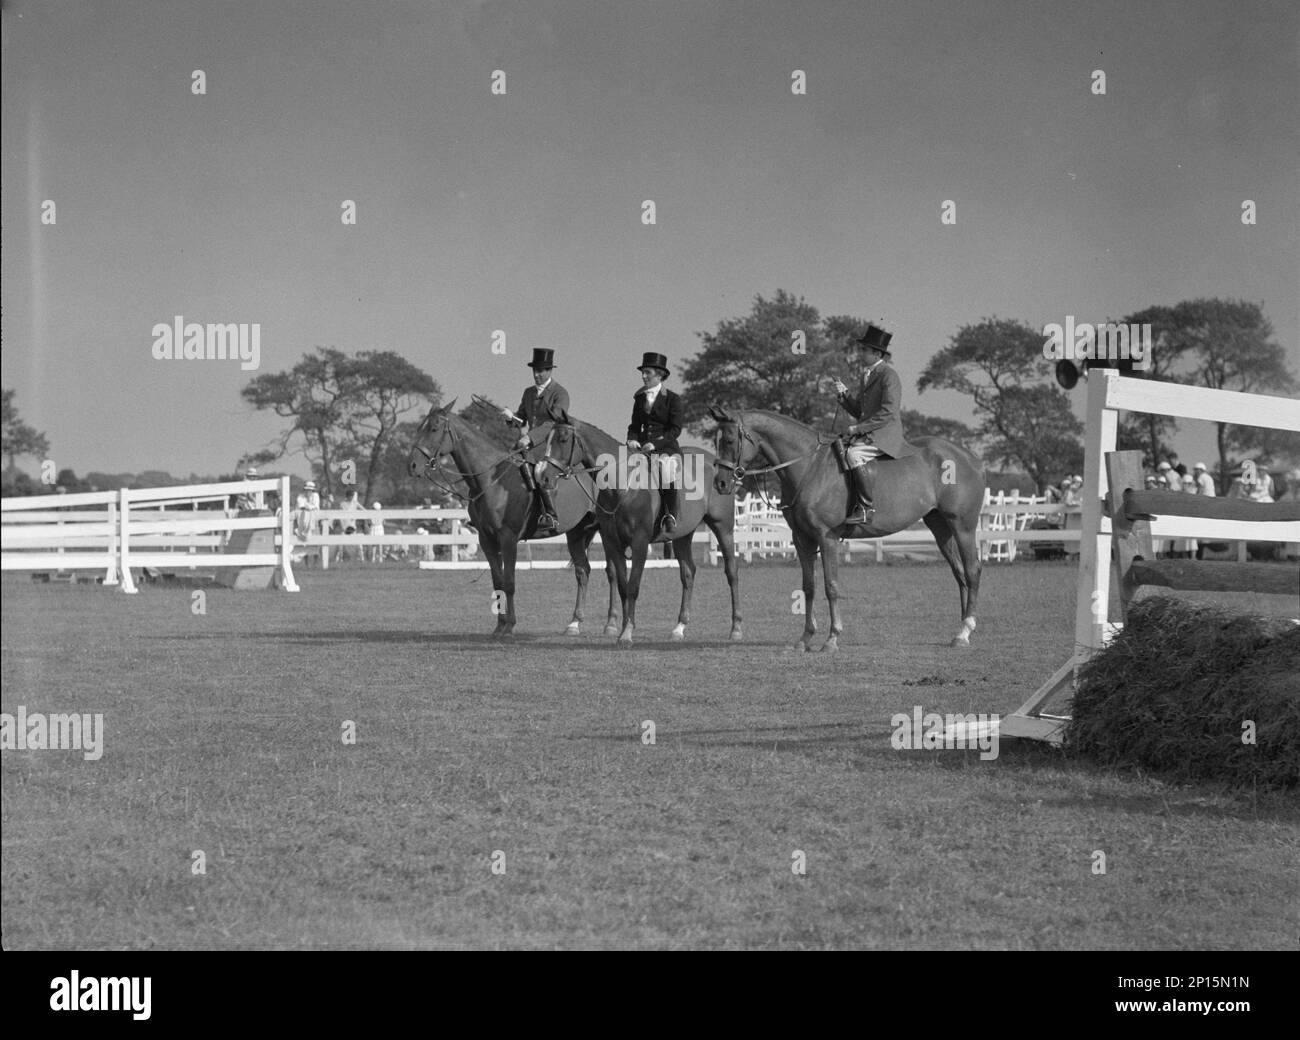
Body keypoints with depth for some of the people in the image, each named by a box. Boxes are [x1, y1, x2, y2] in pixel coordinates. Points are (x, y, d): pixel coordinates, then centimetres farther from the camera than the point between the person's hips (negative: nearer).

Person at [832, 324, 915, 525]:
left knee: (854, 454, -31)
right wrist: (844, 395, 3)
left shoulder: (888, 375, -11)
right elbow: (858, 411, 22)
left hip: (886, 433, -10)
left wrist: (858, 428, -20)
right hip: (867, 433, 10)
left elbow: (888, 412, -19)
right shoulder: (867, 376, 17)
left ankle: (866, 508, -30)